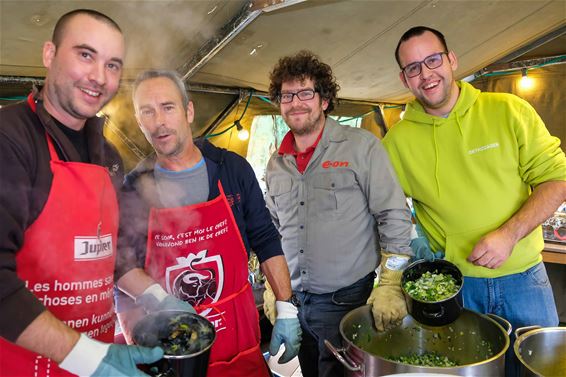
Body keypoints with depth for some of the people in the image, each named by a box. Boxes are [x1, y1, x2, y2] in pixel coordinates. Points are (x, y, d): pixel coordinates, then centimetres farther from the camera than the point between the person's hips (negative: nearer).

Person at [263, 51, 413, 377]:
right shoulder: (276, 164, 6)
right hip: (293, 300, 5)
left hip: (347, 299, -5)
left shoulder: (361, 146, -9)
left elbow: (394, 217, -10)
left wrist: (390, 286, -14)